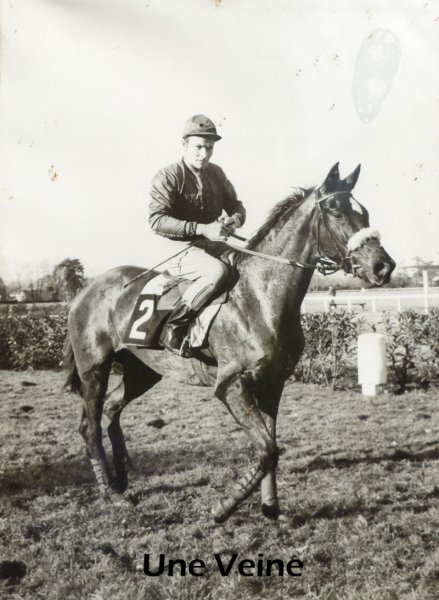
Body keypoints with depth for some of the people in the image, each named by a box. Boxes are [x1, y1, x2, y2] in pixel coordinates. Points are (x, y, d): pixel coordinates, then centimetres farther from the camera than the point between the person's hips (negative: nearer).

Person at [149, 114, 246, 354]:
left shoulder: (216, 173, 11)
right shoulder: (168, 176, -9)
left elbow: (235, 205, 18)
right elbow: (157, 220, -20)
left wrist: (236, 218, -10)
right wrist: (202, 229, -30)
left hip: (213, 246, 7)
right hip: (180, 249, -7)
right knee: (218, 271, -34)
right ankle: (172, 326, -25)